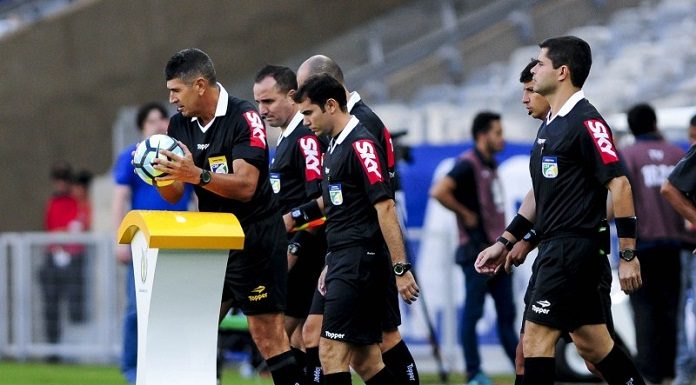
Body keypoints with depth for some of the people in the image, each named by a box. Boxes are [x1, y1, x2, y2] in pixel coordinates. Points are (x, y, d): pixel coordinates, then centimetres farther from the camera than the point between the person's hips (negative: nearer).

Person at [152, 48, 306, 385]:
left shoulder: (244, 118, -14)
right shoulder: (180, 124, 7)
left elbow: (245, 186, -23)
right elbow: (175, 195, 9)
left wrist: (197, 176, -35)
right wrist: (160, 176, -12)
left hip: (255, 239, -7)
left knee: (267, 333, -11)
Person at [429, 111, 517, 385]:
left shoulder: (490, 165, 16)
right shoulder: (467, 164, -12)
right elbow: (439, 192, -26)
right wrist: (465, 214, -16)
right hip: (477, 250, -9)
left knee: (506, 313, 9)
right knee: (473, 312, -4)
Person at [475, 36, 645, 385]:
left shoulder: (585, 122, -13)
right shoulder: (549, 126, 17)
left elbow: (619, 185, -18)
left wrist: (627, 254, -22)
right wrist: (505, 242, 24)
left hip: (574, 247, -10)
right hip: (554, 248, 10)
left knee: (537, 338, -10)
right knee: (592, 343, 11)